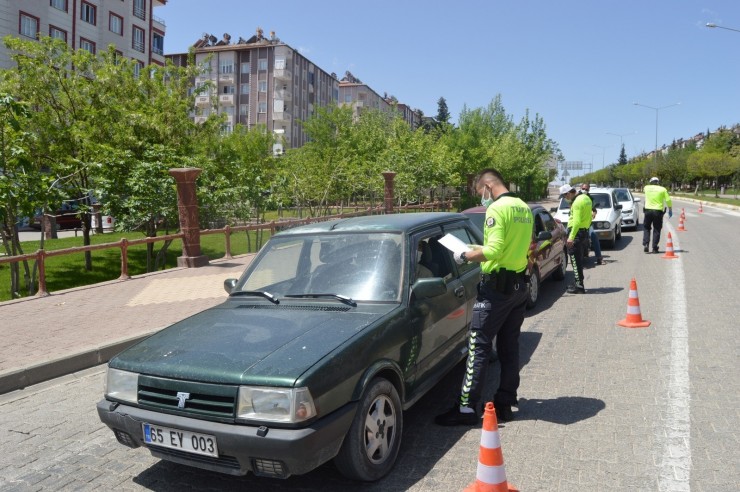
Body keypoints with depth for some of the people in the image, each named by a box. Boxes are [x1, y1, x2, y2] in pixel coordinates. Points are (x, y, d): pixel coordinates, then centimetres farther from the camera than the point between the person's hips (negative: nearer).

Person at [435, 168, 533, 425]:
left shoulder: (497, 209, -14)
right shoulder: (524, 208, 13)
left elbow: (493, 251, -24)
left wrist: (465, 255, -10)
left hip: (497, 285, -9)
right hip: (519, 285, 9)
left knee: (478, 345, -4)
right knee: (509, 346, 12)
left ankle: (467, 407, -1)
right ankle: (505, 403, 19)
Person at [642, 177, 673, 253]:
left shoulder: (646, 188, 6)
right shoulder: (662, 189, 1)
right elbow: (668, 200, 0)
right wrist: (670, 210, 11)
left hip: (648, 210, 1)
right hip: (658, 211, -1)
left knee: (646, 228, 14)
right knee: (656, 230, 6)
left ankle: (646, 244, -2)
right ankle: (654, 248, 5)